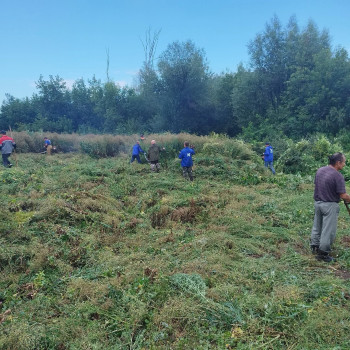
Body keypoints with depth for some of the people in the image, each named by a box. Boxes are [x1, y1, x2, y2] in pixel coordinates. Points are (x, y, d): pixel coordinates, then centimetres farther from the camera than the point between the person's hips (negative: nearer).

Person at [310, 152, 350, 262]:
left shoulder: (319, 170, 2)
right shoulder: (338, 176, -20)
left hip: (317, 202, 7)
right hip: (330, 205, -7)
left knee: (317, 226, 20)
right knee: (328, 230, 3)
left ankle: (314, 246, 34)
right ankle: (323, 253, 10)